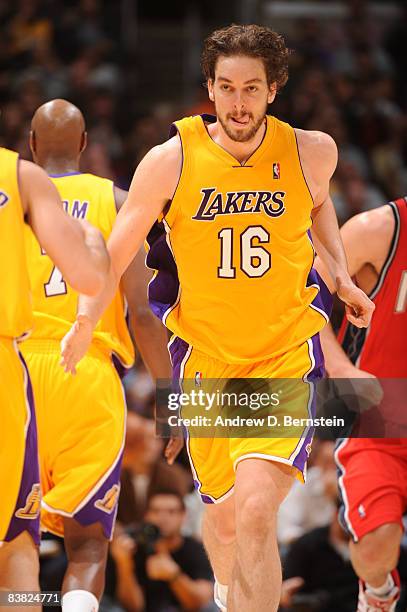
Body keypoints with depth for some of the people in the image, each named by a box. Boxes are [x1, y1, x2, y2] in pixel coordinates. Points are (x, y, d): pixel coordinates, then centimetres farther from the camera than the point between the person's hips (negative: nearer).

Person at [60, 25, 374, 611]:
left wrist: (341, 277, 9)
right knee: (224, 516, 16)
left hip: (287, 357, -1)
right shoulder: (171, 161, -11)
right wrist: (85, 321, -17)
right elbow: (114, 254, -3)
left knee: (257, 508, -24)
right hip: (206, 361, 1)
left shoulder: (311, 152, -7)